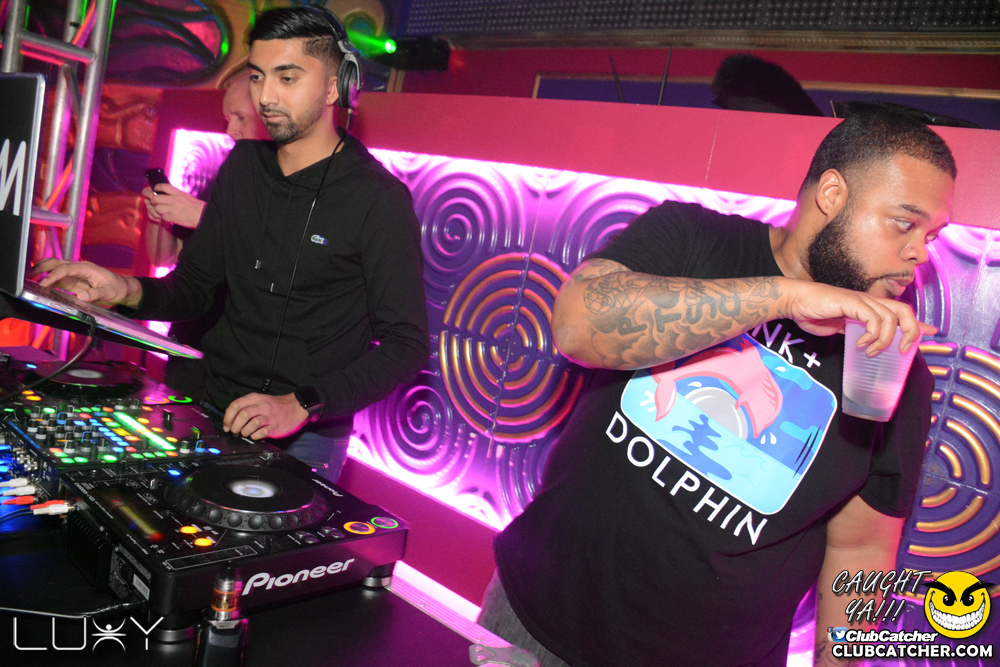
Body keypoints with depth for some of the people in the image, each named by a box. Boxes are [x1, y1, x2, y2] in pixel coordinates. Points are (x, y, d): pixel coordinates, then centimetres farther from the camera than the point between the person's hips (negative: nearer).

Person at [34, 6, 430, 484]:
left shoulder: (380, 199, -14)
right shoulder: (243, 166, 6)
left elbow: (407, 345, -17)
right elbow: (194, 286, 11)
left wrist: (302, 405, -27)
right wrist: (128, 292, -11)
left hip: (306, 436, -5)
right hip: (215, 409, 5)